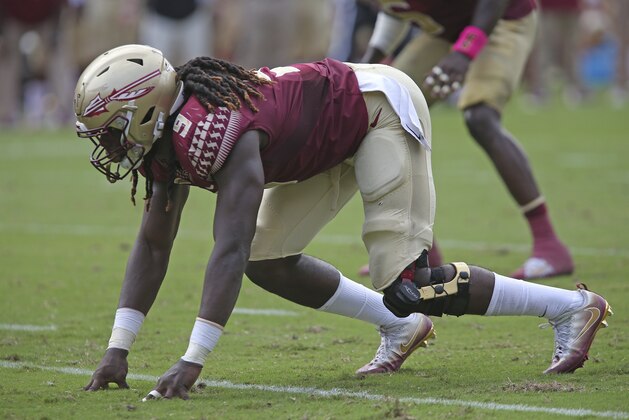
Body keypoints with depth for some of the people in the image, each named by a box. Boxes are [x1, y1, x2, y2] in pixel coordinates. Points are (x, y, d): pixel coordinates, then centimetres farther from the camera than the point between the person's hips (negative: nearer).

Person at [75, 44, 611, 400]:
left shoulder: (213, 131, -32)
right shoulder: (168, 135, -3)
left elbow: (230, 248, -39)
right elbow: (153, 246, 3)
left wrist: (193, 360, -41)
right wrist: (118, 350, -4)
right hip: (339, 139, 10)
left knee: (407, 288, -13)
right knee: (268, 261, 4)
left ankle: (571, 307, -1)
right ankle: (399, 326, 17)